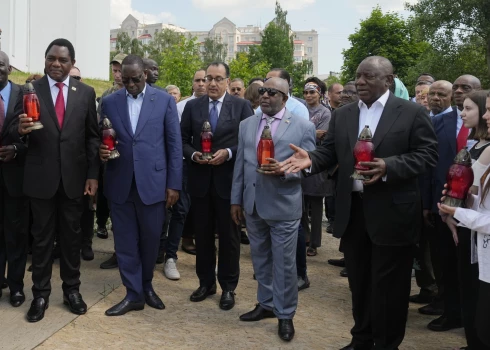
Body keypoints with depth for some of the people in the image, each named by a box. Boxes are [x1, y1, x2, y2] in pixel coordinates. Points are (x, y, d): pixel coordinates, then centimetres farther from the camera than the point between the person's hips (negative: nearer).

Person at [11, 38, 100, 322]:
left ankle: (72, 289, 25)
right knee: (42, 237, 9)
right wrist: (20, 129, -28)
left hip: (75, 176, 1)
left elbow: (93, 136, 3)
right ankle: (41, 294, 21)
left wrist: (93, 174, -2)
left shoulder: (86, 92, 2)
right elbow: (16, 134, -4)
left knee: (72, 235, 12)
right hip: (41, 177, -1)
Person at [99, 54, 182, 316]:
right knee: (125, 242, 7)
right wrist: (101, 150, -12)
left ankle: (147, 286, 33)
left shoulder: (164, 100, 1)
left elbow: (174, 144, 0)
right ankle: (133, 294, 20)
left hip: (152, 182, -2)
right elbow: (101, 138, 12)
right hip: (120, 184, 2)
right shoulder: (109, 102, 6)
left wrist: (174, 184, -4)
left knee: (150, 240, 10)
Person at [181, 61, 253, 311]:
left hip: (229, 180, -2)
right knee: (202, 234, 12)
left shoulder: (241, 106, -1)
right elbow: (182, 140, 7)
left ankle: (228, 288, 19)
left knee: (229, 235, 6)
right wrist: (193, 154, -12)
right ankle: (206, 282, 27)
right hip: (200, 180, 3)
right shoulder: (192, 106, 6)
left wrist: (228, 153, -17)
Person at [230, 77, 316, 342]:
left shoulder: (303, 127, -5)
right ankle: (266, 304, 34)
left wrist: (284, 171, -23)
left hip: (283, 207, -5)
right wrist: (236, 199, 10)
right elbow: (240, 164, 11)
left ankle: (285, 314, 20)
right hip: (252, 205, 5)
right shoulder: (246, 124, 10)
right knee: (260, 259, 17)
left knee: (284, 263, 4)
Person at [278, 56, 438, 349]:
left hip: (391, 213, -4)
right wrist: (310, 159, -14)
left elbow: (428, 154, -10)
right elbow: (330, 153, 8)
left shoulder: (413, 113, -5)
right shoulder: (342, 115, 10)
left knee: (388, 286, 6)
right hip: (353, 210, 5)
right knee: (359, 282, 17)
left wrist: (388, 167, -24)